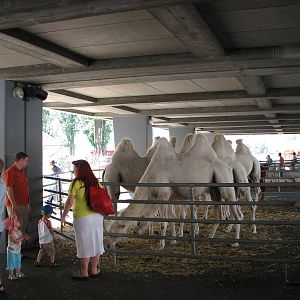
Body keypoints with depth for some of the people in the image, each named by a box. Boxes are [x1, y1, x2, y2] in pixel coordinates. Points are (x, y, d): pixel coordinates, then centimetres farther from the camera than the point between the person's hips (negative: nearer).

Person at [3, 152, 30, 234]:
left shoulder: (22, 171, 17)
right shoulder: (10, 172, -12)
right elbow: (9, 189, -18)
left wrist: (27, 204, 19)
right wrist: (14, 204, -23)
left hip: (24, 204, 9)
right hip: (15, 205, -9)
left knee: (24, 227, 13)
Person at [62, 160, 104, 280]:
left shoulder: (76, 183, -12)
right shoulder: (96, 182, 5)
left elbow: (70, 202, -14)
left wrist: (63, 216, -4)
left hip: (82, 218, -5)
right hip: (97, 216, 5)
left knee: (84, 244, 5)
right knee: (96, 242, 14)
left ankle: (84, 272, 14)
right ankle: (94, 270, 25)